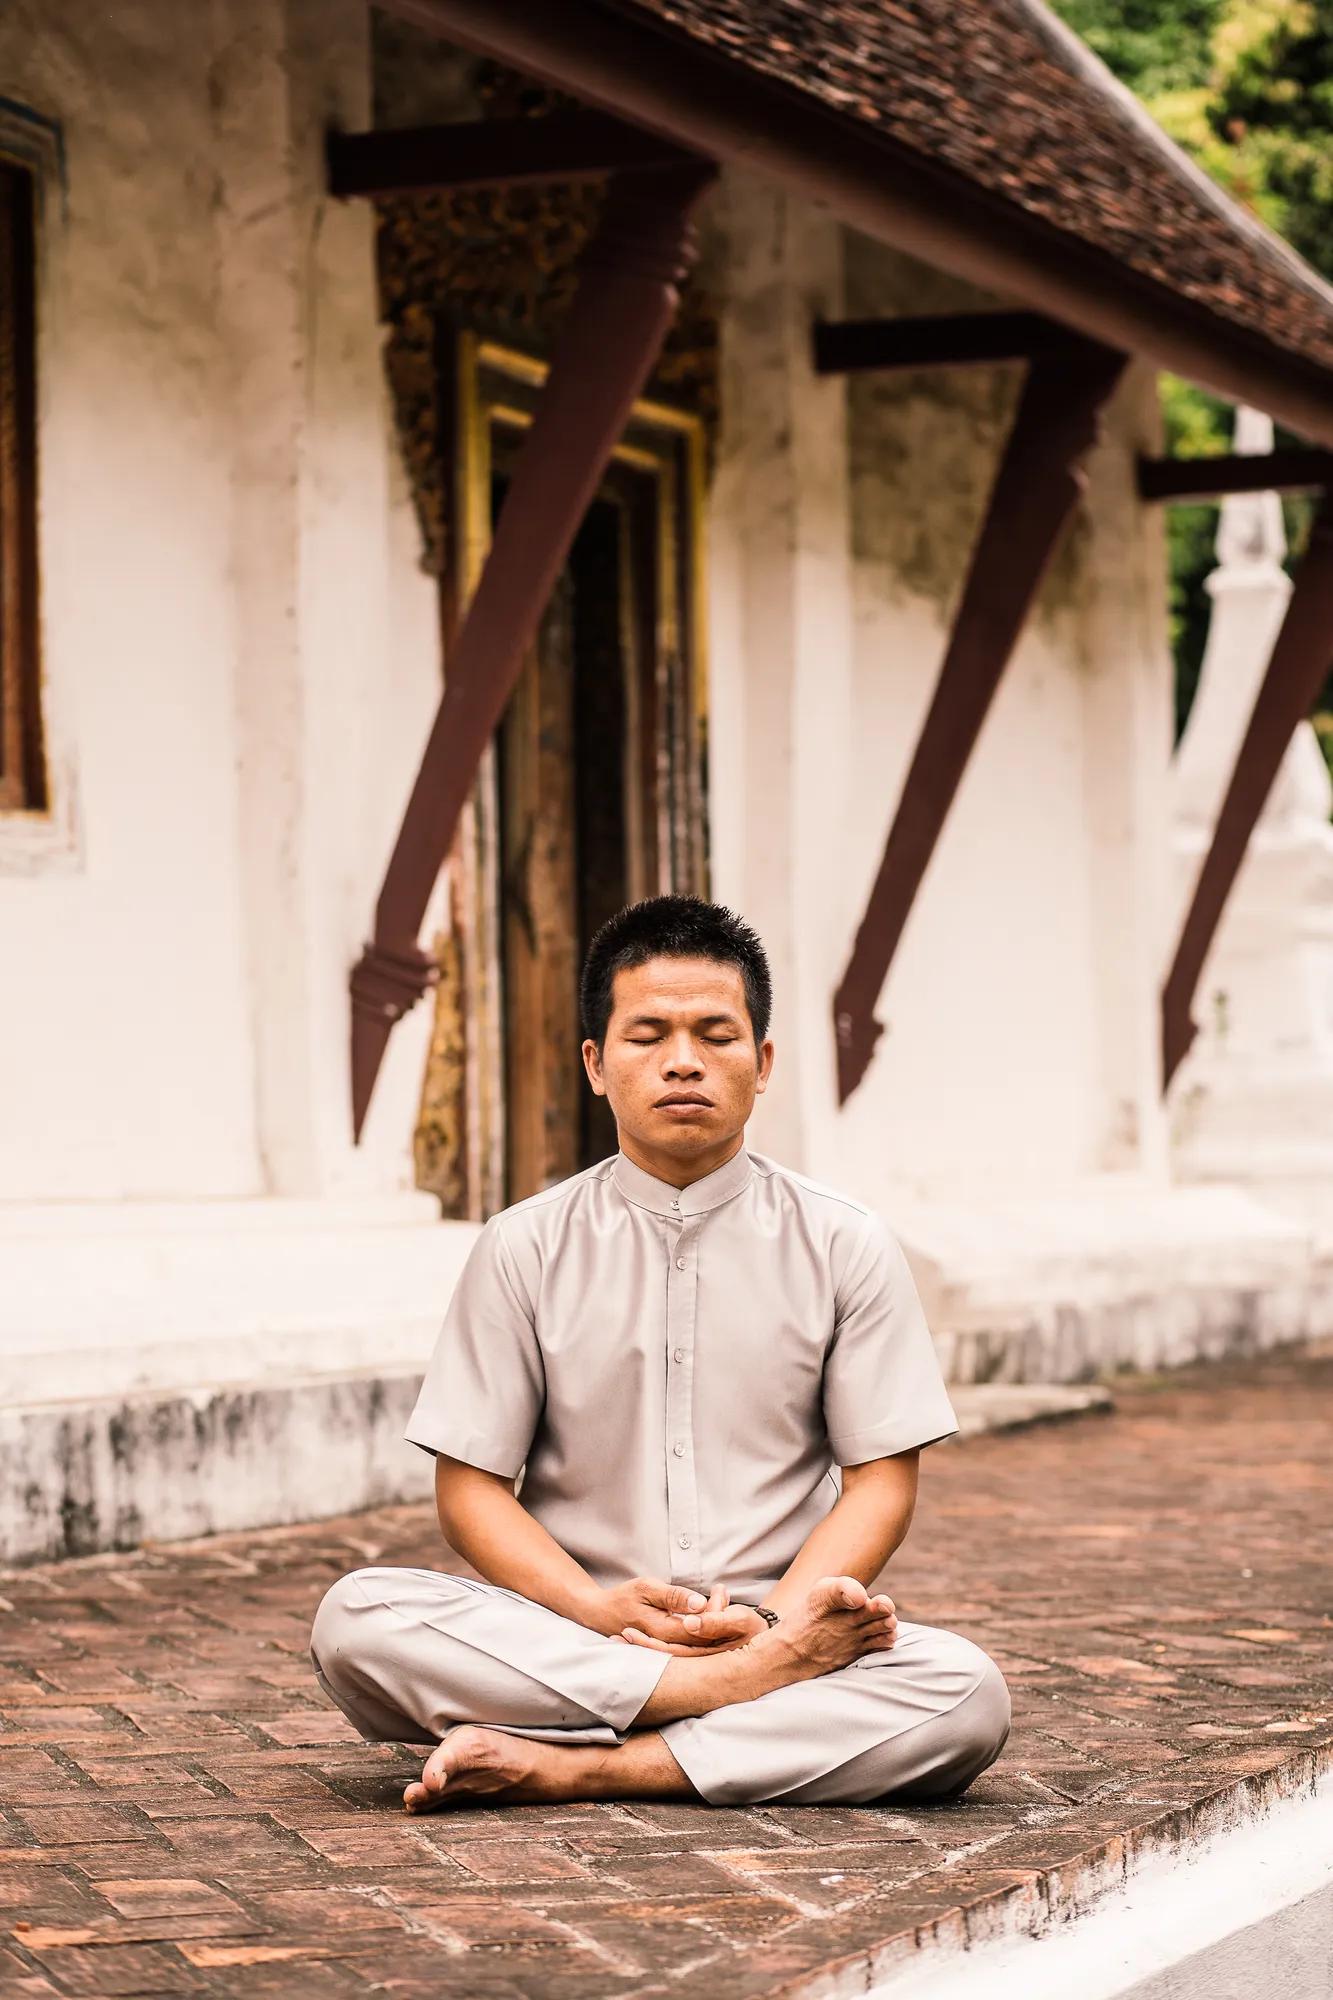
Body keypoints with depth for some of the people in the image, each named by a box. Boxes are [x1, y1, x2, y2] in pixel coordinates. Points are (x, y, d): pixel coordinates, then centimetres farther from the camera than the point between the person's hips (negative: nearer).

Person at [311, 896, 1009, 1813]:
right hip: (565, 1631, 0)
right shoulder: (524, 1249, 6)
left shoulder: (844, 1246, 6)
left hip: (782, 1619, 0)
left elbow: (881, 1483, 3)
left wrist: (769, 1621, -16)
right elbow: (472, 1489, 3)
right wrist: (599, 1610, -16)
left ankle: (563, 1767, -27)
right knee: (355, 1619, -28)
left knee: (967, 1695, -31)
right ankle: (757, 1686, -29)